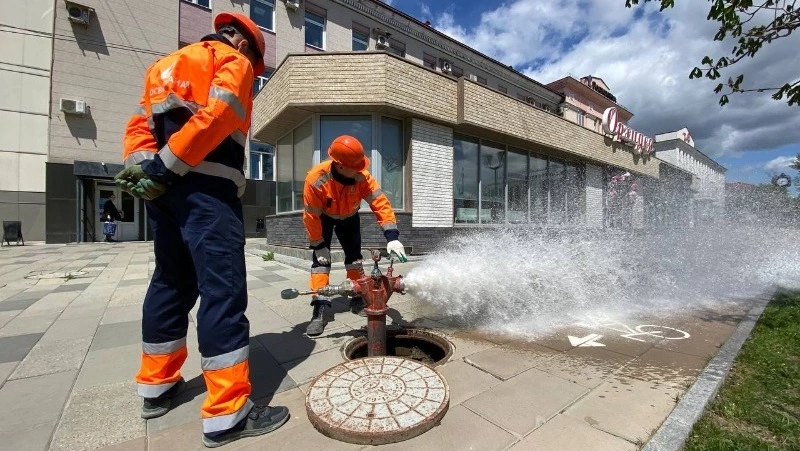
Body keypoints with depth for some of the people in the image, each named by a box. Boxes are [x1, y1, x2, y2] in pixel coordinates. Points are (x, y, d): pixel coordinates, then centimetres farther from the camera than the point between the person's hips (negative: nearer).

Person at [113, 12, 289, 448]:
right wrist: (165, 165, -14)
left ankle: (157, 385, 27)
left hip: (163, 186, 9)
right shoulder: (232, 61, 8)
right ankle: (228, 413, -6)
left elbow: (140, 122, 17)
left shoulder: (168, 65, 32)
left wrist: (141, 165, 3)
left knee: (171, 282, 15)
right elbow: (216, 117, -12)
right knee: (222, 288, -11)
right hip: (205, 187, -9)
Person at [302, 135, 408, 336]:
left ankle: (358, 298, 16)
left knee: (354, 256, 2)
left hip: (349, 217, 3)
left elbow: (380, 203, -35)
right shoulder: (315, 179, -37)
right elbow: (311, 216, -28)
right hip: (324, 218, -2)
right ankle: (319, 308, -11)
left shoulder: (362, 176, -32)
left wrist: (392, 236, -44)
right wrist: (318, 246, -22)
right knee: (321, 259, -14)